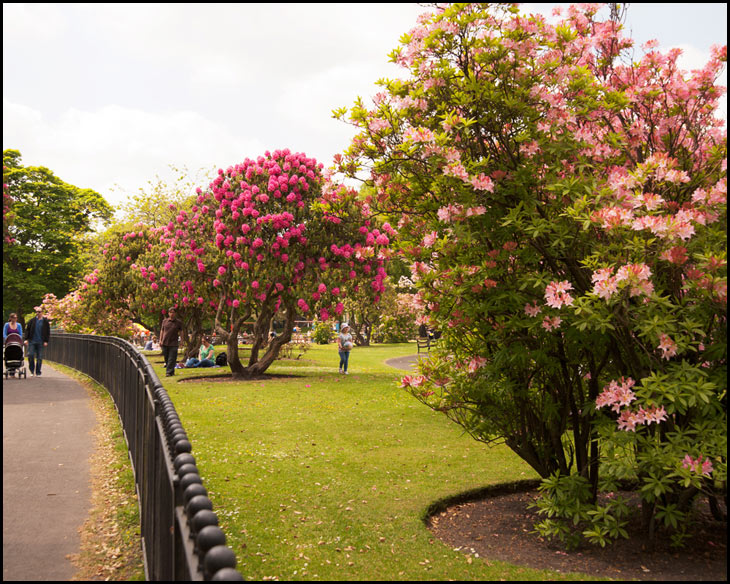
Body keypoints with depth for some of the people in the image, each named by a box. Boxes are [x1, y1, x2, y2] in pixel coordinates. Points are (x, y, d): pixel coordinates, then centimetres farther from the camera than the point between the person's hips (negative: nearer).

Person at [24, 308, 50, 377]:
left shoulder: (45, 321, 5)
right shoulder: (32, 320, 7)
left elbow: (48, 332, 6)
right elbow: (27, 330, 8)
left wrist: (46, 341, -2)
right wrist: (26, 339, -1)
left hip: (40, 342, 0)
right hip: (32, 341, 0)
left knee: (39, 358, 2)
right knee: (30, 355, -10)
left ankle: (38, 373, 11)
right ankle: (32, 371, 6)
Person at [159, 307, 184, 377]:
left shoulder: (178, 322, 2)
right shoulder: (165, 321, 7)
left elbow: (181, 331, 8)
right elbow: (162, 331, 14)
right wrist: (160, 340, 5)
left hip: (173, 343, -3)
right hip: (165, 343, 3)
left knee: (171, 359, -8)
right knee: (166, 358, 9)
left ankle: (169, 372, -8)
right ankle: (171, 371, 22)